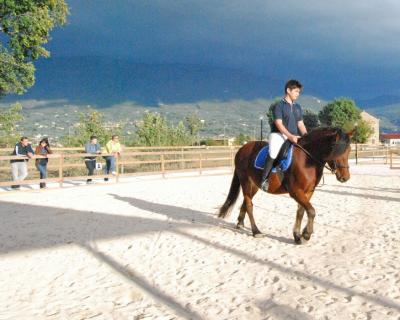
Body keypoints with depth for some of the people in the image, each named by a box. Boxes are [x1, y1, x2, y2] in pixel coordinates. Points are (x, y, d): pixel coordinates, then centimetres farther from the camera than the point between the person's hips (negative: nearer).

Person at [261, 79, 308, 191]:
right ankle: (264, 180, -22)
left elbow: (300, 124, 16)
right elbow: (279, 124, -14)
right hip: (278, 135, -7)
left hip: (294, 137, 7)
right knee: (273, 153, -32)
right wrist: (290, 136, -26)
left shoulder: (297, 107, 16)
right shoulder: (279, 106, -5)